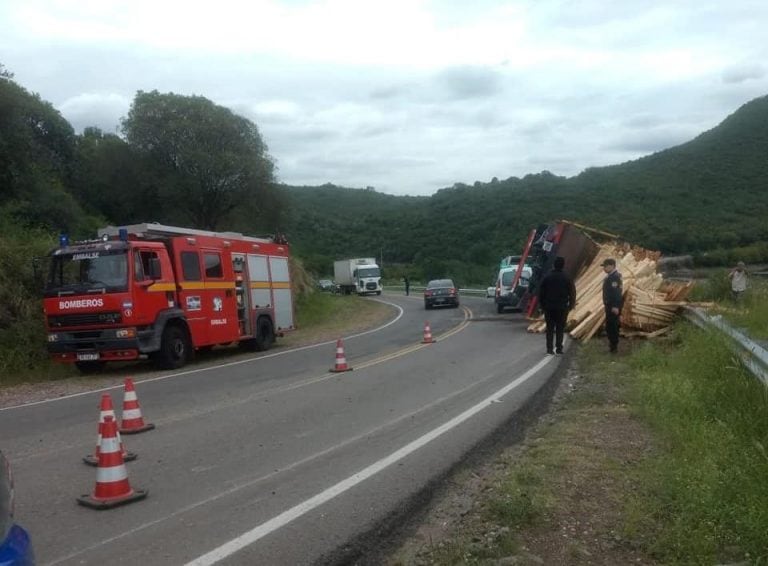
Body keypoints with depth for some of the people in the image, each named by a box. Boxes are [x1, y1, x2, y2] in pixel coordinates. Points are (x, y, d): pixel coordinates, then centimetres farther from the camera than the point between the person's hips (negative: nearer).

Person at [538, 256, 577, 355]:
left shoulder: (546, 277, 0)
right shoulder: (567, 279, -5)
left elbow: (541, 292, 3)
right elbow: (572, 293, -2)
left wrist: (542, 305, 11)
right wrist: (571, 305, 8)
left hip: (549, 307, 2)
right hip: (562, 307, -1)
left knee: (550, 328, 7)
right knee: (560, 328, 6)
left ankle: (549, 348, 4)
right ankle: (559, 348, 2)